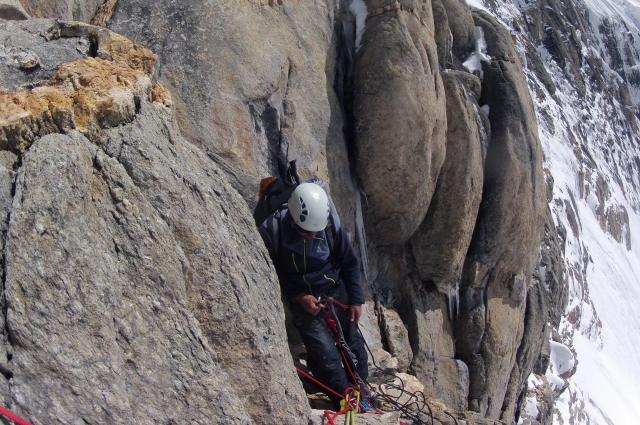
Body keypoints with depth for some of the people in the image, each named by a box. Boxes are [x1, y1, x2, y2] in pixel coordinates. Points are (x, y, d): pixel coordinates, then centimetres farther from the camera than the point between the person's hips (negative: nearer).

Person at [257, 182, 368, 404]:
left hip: (335, 291, 2)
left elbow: (350, 263, -1)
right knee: (327, 357, -12)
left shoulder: (331, 223, -17)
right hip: (301, 299, -2)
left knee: (354, 346, 6)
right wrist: (299, 297, -17)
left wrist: (356, 300, -1)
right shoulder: (271, 230, -24)